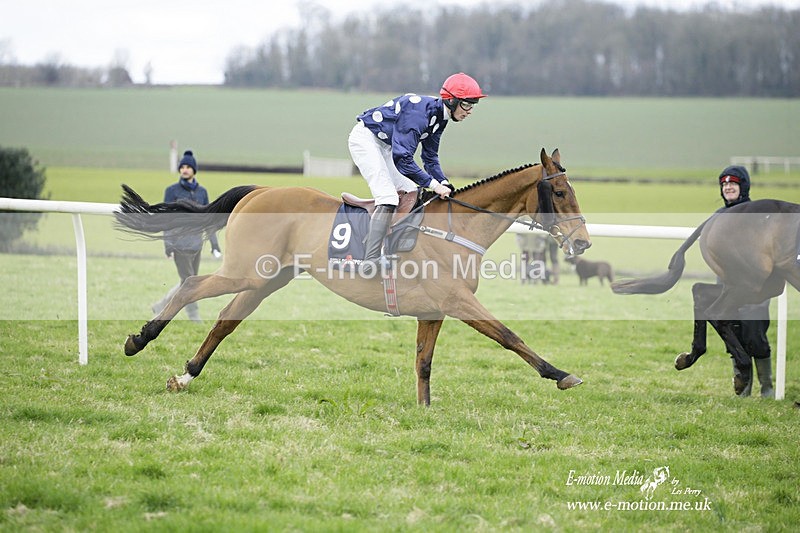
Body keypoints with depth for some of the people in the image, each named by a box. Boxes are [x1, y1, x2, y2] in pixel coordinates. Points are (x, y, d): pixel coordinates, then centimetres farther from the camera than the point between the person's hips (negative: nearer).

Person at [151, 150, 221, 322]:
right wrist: (168, 246, -13)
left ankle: (160, 307, 24)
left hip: (196, 243, 5)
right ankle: (195, 320, 3)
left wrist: (214, 244, 5)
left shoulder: (202, 191, 8)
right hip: (180, 242, -5)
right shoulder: (172, 191, -5)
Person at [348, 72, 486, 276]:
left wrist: (444, 183, -8)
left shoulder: (439, 116, 0)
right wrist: (433, 184, -29)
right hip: (365, 138, -11)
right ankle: (370, 261, -26)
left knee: (411, 193, 9)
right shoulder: (419, 113, -30)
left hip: (384, 146, 11)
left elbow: (430, 157, 8)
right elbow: (402, 159, -32)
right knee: (388, 198, -21)